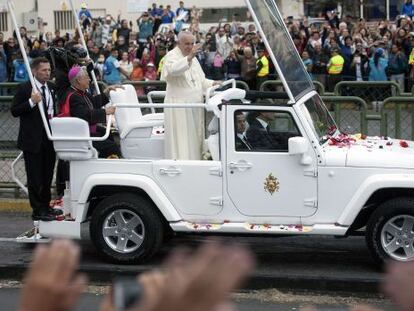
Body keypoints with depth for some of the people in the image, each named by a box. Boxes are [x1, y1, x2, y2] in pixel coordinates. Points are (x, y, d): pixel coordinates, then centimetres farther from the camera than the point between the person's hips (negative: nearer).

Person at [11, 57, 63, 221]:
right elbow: (14, 111, -13)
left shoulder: (51, 87, 11)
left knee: (47, 175, 16)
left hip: (49, 138, 7)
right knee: (35, 177, -1)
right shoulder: (24, 88, -9)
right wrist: (31, 102, -24)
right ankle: (37, 211, 2)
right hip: (33, 140, -7)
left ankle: (45, 206, 28)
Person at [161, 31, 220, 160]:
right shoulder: (171, 56, -8)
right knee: (181, 141, -8)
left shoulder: (193, 58, 18)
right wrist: (189, 57, -43)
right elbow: (173, 69, -33)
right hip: (179, 105, -8)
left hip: (195, 106, 8)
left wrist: (211, 83, 11)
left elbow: (200, 80, 28)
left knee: (195, 139, 11)